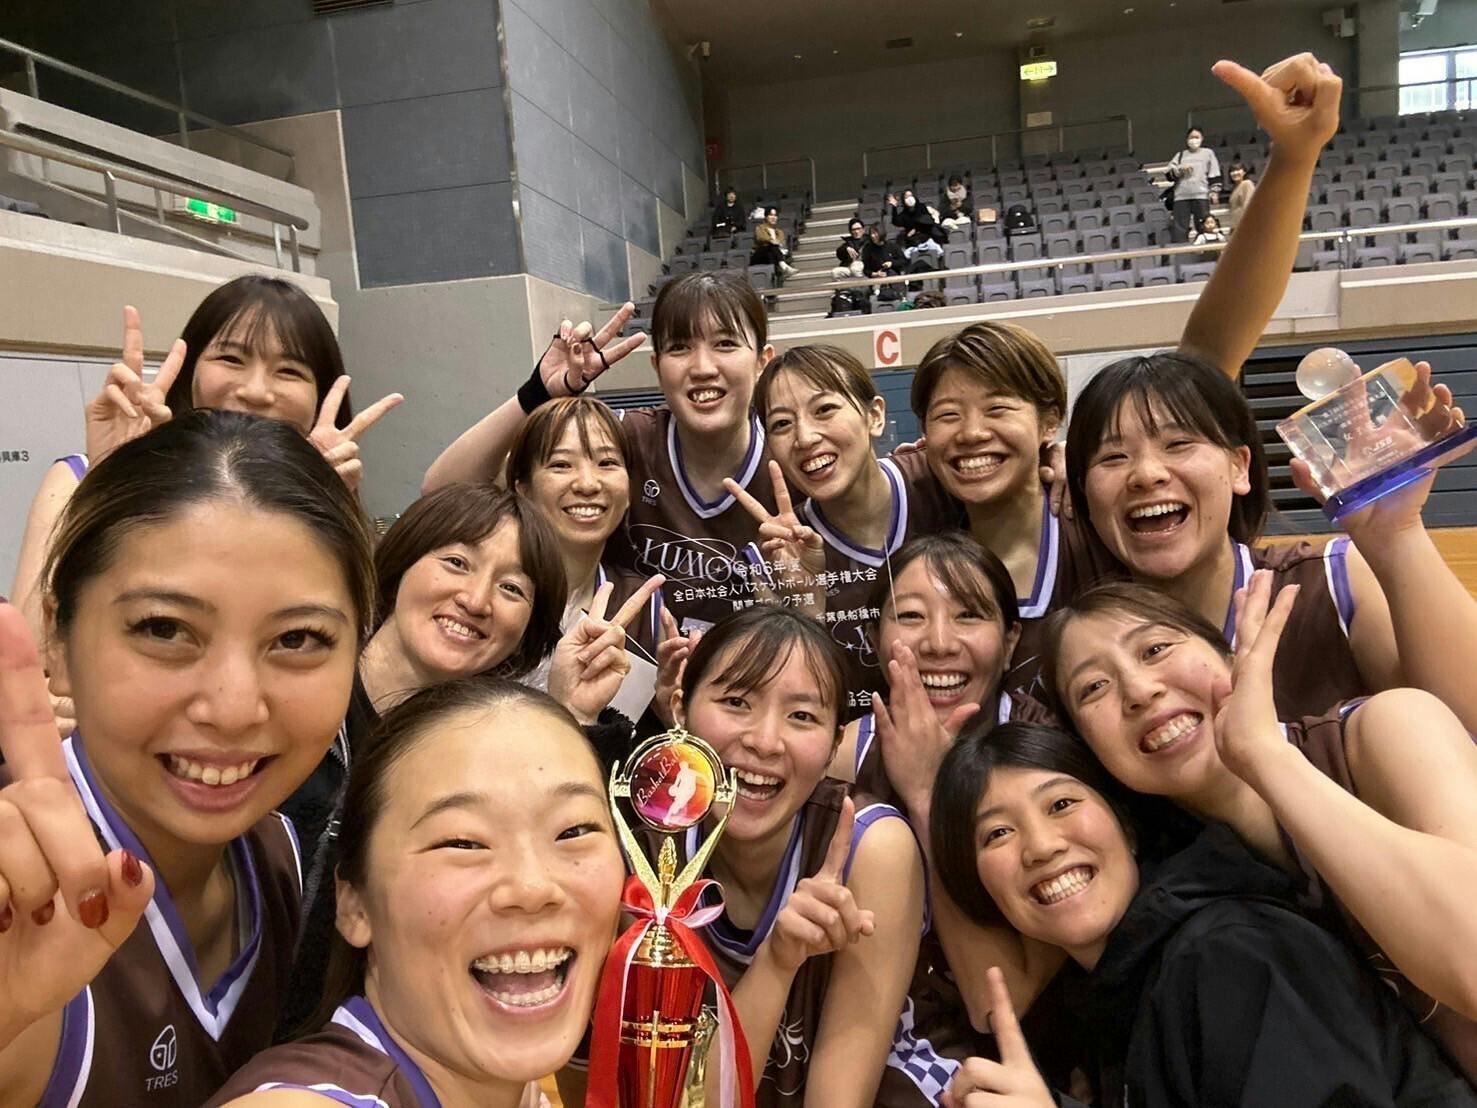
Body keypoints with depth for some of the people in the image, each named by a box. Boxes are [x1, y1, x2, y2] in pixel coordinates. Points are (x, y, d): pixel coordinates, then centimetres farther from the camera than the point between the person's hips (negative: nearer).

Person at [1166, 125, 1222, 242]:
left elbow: (1214, 174, 8)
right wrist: (1180, 169, -8)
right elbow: (1168, 174, 9)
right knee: (1180, 227, -6)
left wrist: (1214, 191, -3)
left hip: (1201, 195, -1)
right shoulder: (1180, 155, 19)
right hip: (1181, 196, 1)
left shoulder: (1208, 153, 15)